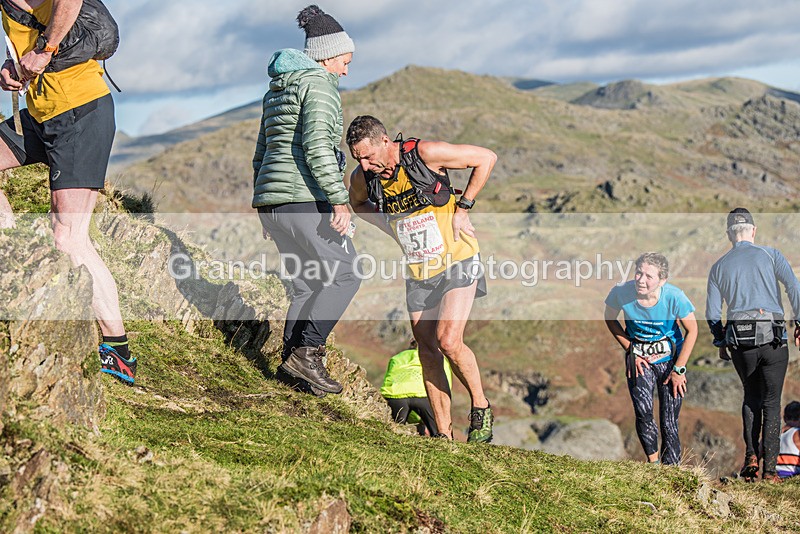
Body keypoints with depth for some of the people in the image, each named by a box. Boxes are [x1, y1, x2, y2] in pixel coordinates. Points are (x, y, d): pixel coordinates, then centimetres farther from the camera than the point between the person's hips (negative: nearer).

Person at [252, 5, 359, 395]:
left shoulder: (278, 88, 21)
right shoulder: (319, 84, -6)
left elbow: (262, 152, 23)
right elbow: (317, 146, -19)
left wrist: (266, 210, 26)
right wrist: (338, 200, -22)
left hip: (271, 201, 9)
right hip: (303, 198, -9)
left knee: (307, 284, 14)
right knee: (345, 274, -1)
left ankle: (294, 360, 9)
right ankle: (306, 352, -9)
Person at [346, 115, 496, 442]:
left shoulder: (426, 154, -20)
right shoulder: (362, 177, -7)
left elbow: (486, 158, -9)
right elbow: (357, 202, 19)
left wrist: (462, 208, -10)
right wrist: (391, 228, 4)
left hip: (457, 262, -5)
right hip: (418, 271, 5)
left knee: (448, 341, -18)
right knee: (428, 352, 3)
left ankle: (481, 407, 4)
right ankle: (444, 435, 12)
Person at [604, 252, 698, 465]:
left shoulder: (674, 297, -24)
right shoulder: (621, 293, -21)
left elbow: (692, 330, -8)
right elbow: (610, 320, 2)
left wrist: (679, 369, -7)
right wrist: (631, 351, -1)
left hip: (670, 359, -1)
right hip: (639, 359, 1)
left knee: (669, 422, -4)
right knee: (643, 412, -17)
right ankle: (652, 460, 6)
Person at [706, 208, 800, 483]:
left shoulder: (718, 267, 10)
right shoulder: (770, 255, 3)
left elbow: (712, 313, 9)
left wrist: (720, 343, 20)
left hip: (740, 340, 2)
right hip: (774, 338, -2)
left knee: (751, 397, 21)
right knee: (771, 402, 7)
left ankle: (751, 455, 4)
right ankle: (769, 468, 3)